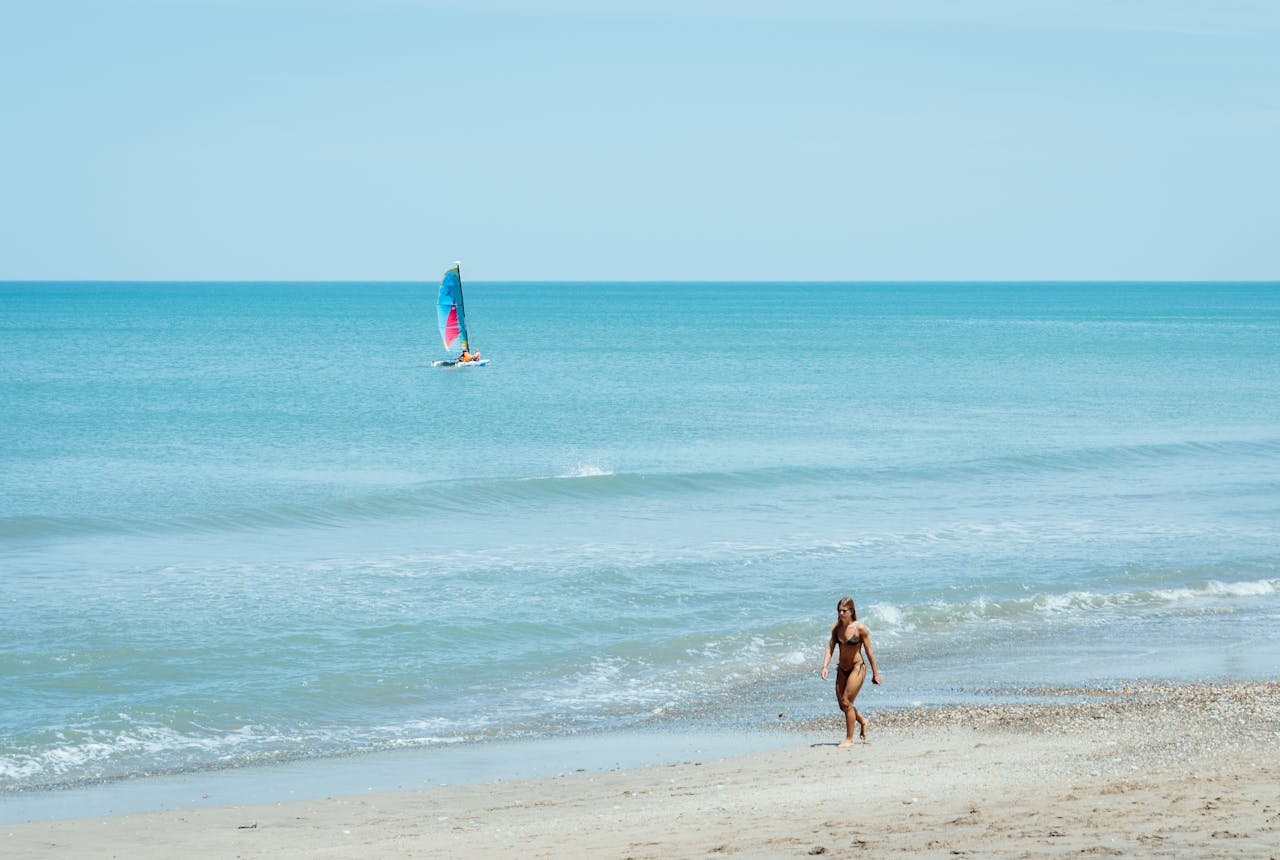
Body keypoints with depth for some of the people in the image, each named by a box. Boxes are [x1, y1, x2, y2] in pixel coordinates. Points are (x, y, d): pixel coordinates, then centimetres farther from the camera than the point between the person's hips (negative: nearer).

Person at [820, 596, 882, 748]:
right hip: (842, 669, 6)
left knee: (846, 702, -13)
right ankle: (862, 721, 39)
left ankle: (849, 739, -3)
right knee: (842, 705, 9)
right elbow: (830, 648, 0)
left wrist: (875, 673, -3)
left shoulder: (860, 628, -13)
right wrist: (824, 666, -15)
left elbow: (869, 652, -8)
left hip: (857, 667, -6)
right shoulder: (836, 627, 1)